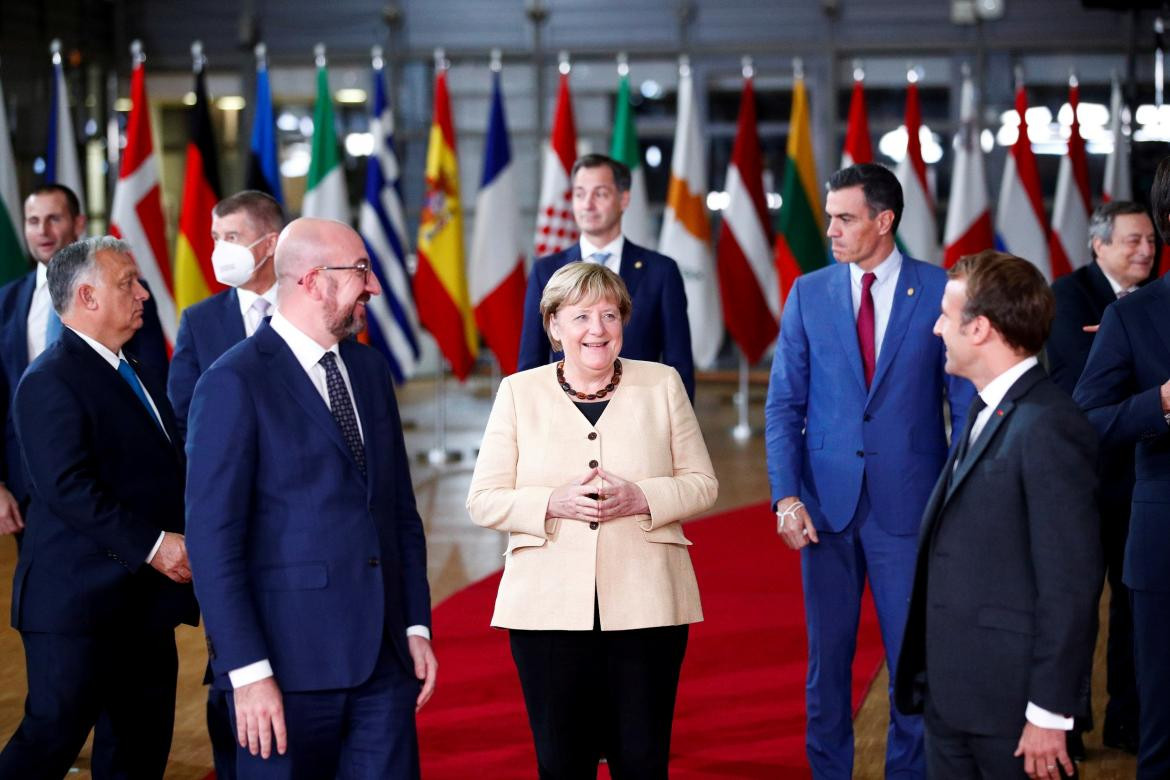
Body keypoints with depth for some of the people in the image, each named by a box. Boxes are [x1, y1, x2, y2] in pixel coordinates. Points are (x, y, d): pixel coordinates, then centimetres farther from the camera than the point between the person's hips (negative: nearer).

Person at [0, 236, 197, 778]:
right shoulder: (50, 382, -12)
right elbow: (68, 487, -22)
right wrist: (153, 545, -24)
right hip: (80, 604, -9)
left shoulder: (138, 376, 18)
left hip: (145, 605, 9)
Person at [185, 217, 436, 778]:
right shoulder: (234, 384, -9)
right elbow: (212, 539, -13)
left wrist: (417, 626, 10)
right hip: (290, 662, -6)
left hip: (384, 658, 6)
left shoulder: (370, 369, 13)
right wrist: (248, 672, -17)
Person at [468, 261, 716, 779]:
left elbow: (702, 484, 7)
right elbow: (483, 500, 3)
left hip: (646, 608, 0)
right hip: (549, 609, 0)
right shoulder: (519, 393, 6)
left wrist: (640, 498, -12)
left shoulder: (662, 384, 7)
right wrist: (554, 504, -14)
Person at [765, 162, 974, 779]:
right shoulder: (808, 294, 4)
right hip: (826, 503, 2)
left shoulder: (940, 292, -3)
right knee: (827, 657, 10)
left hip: (908, 503, -2)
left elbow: (967, 403, 0)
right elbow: (784, 404, 4)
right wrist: (787, 496, -7)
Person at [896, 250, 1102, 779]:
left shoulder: (1047, 427, -18)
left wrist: (1050, 713, -18)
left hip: (1010, 697, -9)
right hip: (950, 691, 9)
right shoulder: (987, 409, 11)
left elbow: (1069, 584, -20)